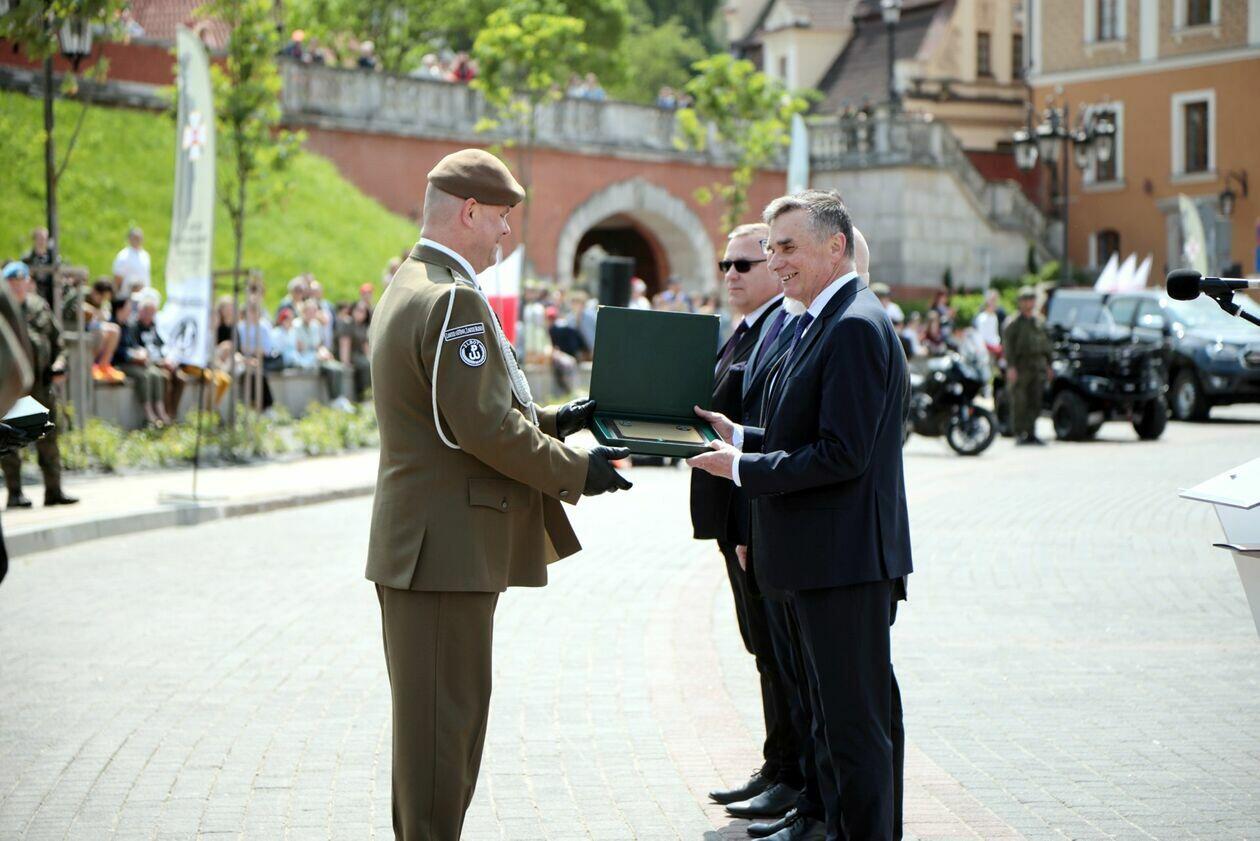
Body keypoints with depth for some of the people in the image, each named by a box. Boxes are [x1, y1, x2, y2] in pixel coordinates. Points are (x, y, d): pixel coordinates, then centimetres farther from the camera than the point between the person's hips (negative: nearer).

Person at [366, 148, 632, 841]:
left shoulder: (409, 286, 16)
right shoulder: (453, 299, -18)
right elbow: (483, 427, -22)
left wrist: (554, 420, 16)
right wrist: (576, 471, -11)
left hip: (422, 545, 11)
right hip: (448, 548, -11)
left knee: (432, 717, 18)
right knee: (444, 715, -5)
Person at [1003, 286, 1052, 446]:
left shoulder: (1039, 322, 18)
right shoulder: (1014, 323, -2)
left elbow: (1046, 344, 24)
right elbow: (1007, 345, -8)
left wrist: (1048, 364, 18)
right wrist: (1010, 367, -17)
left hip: (1038, 366, 6)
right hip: (1020, 366, -6)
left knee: (1035, 403, 4)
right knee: (1019, 403, -6)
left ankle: (1031, 434, 10)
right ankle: (1019, 434, -3)